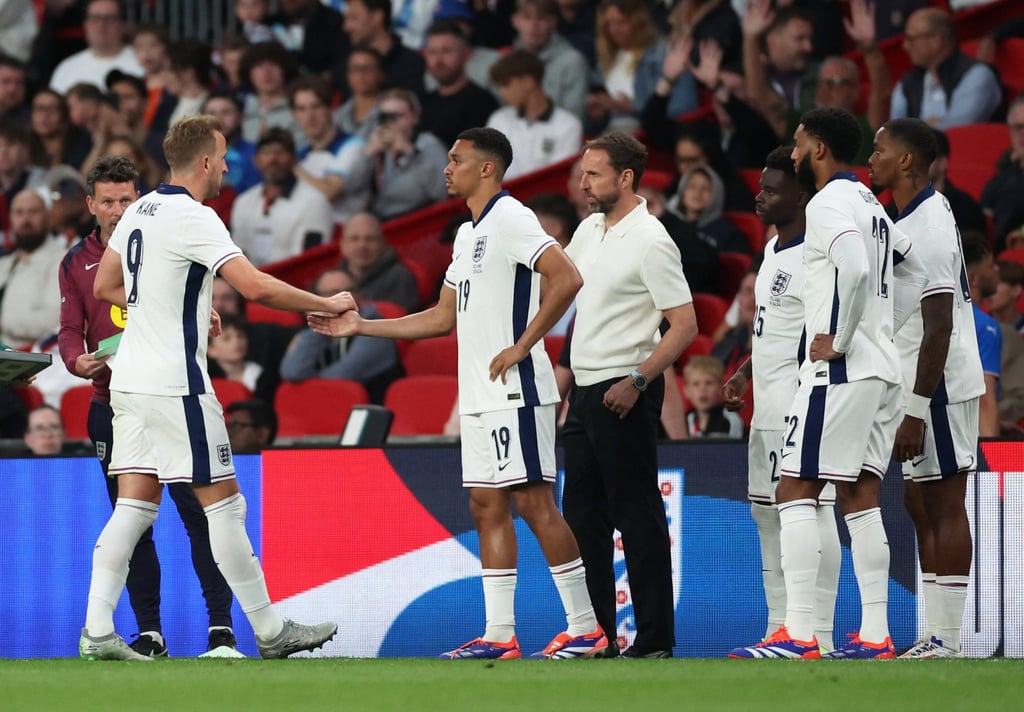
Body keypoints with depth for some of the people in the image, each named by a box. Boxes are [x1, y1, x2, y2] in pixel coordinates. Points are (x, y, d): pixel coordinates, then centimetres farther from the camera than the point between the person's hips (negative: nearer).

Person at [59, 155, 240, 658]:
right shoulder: (76, 263, 11)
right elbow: (71, 330, 8)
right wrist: (78, 360, -13)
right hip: (111, 405, 3)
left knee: (197, 512, -9)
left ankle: (221, 626, -8)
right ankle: (149, 633, 9)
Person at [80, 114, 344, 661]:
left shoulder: (140, 211, 12)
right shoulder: (193, 217, -15)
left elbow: (103, 287, 23)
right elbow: (255, 286, -23)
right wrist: (327, 305, -12)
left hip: (131, 381, 8)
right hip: (175, 384, -8)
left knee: (136, 505, 5)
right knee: (223, 503, 0)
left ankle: (96, 631, -3)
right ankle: (268, 631, 6)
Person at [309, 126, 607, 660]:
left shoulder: (510, 219, -10)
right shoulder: (468, 234, 19)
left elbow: (566, 279, -22)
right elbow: (444, 317, 25)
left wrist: (522, 345, -20)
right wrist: (360, 326, 23)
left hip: (516, 392, -10)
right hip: (479, 396, 10)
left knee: (532, 501, -10)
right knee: (487, 506, 6)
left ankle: (585, 629, -7)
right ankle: (499, 635, 7)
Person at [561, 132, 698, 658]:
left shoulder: (650, 242, -14)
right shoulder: (590, 229, 11)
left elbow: (685, 324, -16)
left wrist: (636, 381, -22)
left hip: (623, 392, -9)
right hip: (584, 390, 9)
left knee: (637, 516, -6)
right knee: (581, 511, 12)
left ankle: (655, 639, -3)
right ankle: (597, 630, 19)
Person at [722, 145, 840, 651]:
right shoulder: (774, 249, 16)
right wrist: (744, 374, 21)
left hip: (801, 407, -11)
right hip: (768, 409, 11)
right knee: (766, 511, 14)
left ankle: (818, 635, -10)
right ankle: (781, 628, 20)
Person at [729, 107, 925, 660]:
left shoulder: (829, 204, -11)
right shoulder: (870, 204, 18)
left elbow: (855, 269, -28)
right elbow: (917, 272, 26)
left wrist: (838, 340, -18)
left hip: (840, 370, -9)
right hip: (882, 370, 9)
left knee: (795, 491, -8)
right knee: (860, 497, 9)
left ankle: (798, 635, -14)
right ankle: (875, 636, 6)